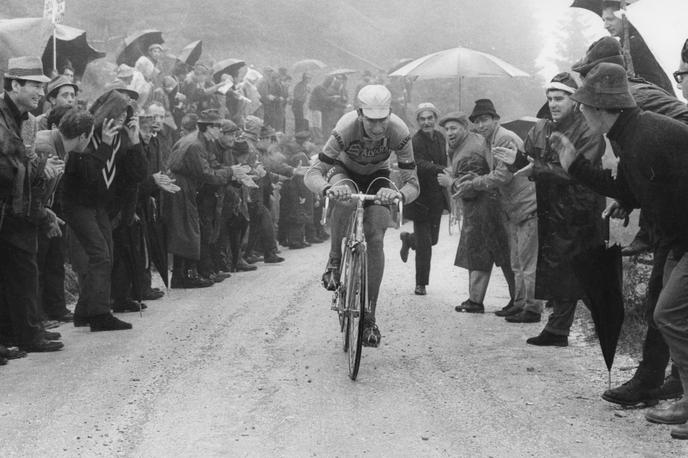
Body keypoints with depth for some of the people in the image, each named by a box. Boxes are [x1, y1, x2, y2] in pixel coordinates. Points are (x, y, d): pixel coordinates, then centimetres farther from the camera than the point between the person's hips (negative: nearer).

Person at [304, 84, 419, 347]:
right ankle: (334, 262, -16)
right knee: (343, 199, -38)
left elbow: (413, 184, -31)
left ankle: (369, 317, -7)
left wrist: (400, 195, -55)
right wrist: (327, 188, -60)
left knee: (375, 239, -16)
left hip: (376, 177, 1)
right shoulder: (346, 128, -36)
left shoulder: (399, 132, -32)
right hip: (345, 171, -1)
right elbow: (312, 174, -37)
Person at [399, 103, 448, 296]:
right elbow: (421, 164, -31)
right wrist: (443, 170, -45)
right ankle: (421, 284, 8)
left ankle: (408, 239, 47)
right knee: (424, 243, -5)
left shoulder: (440, 138, 7)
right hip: (421, 197, -7)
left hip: (437, 196, 7)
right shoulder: (416, 141, -17)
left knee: (432, 238, 14)